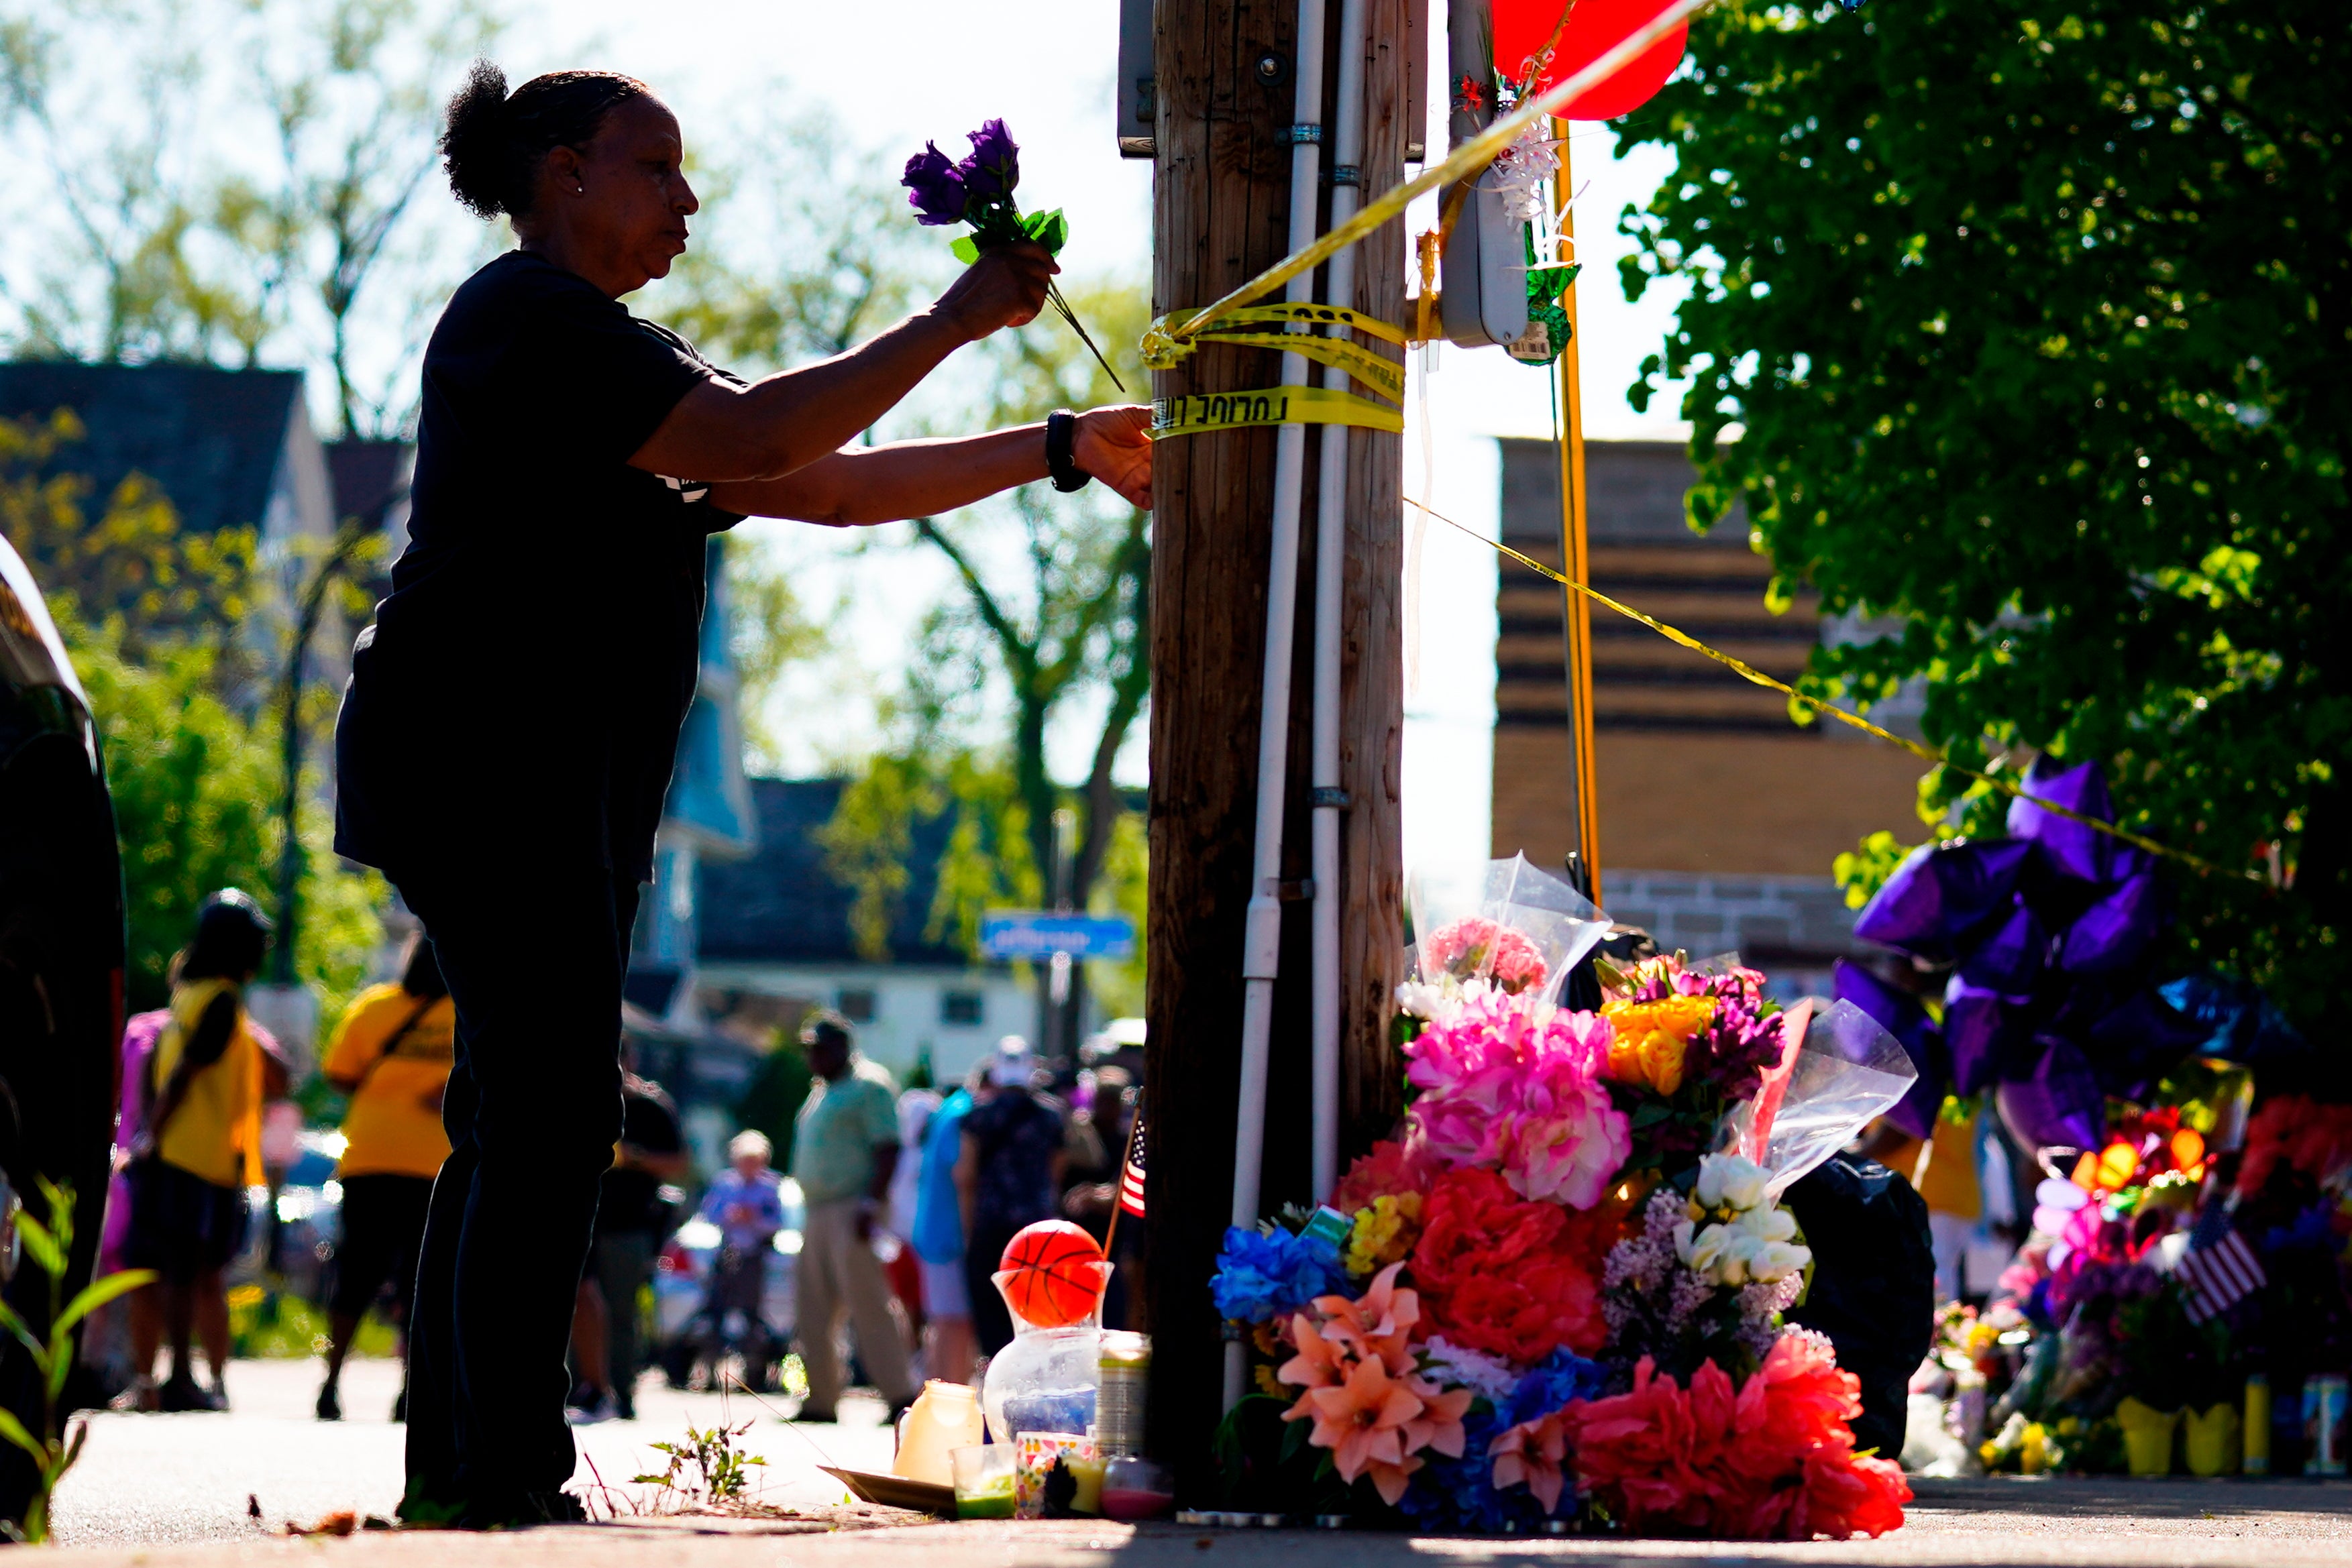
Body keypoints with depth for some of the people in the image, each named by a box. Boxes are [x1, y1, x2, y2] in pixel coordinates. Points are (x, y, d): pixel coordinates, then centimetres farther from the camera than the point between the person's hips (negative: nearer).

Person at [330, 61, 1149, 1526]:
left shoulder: (608, 349, 24)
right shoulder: (530, 318, -8)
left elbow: (830, 487, 21)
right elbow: (761, 440, -18)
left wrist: (1062, 451, 16)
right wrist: (957, 320, -13)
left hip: (550, 773, 11)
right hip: (487, 746, -11)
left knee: (523, 1119, 8)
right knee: (553, 1110, -15)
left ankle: (455, 1462, 10)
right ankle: (508, 1472, -18)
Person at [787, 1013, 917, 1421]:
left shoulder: (869, 1086, -6)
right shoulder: (821, 1092, 22)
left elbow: (888, 1151, -14)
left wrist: (871, 1205, -23)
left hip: (852, 1211, -10)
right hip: (818, 1215, 10)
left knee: (868, 1303, -13)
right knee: (815, 1313, 7)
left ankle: (900, 1394, -14)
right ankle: (821, 1399, 10)